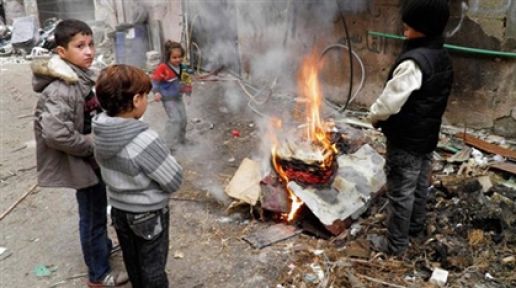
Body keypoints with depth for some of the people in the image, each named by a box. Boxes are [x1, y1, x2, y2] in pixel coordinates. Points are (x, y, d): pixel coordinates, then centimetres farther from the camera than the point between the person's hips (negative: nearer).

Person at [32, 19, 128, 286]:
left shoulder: (82, 77, 2)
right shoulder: (60, 89, -27)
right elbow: (54, 133, -36)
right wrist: (92, 145, -23)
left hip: (94, 159, 9)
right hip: (82, 163, -9)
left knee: (98, 210, 27)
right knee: (92, 215, 7)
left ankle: (103, 245, 51)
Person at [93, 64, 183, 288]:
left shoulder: (102, 132, -11)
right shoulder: (144, 140, -32)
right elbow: (174, 181, -22)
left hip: (119, 209, 7)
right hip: (148, 214, -6)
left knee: (133, 263, 26)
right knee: (152, 269, 14)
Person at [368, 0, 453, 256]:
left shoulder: (413, 62, -27)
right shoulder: (443, 58, 4)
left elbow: (389, 102, -26)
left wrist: (374, 116, -5)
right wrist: (382, 116, 11)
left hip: (405, 141, -9)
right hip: (427, 137, 9)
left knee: (400, 193, 3)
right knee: (419, 186, 24)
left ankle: (395, 244, 16)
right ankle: (416, 227, 43)